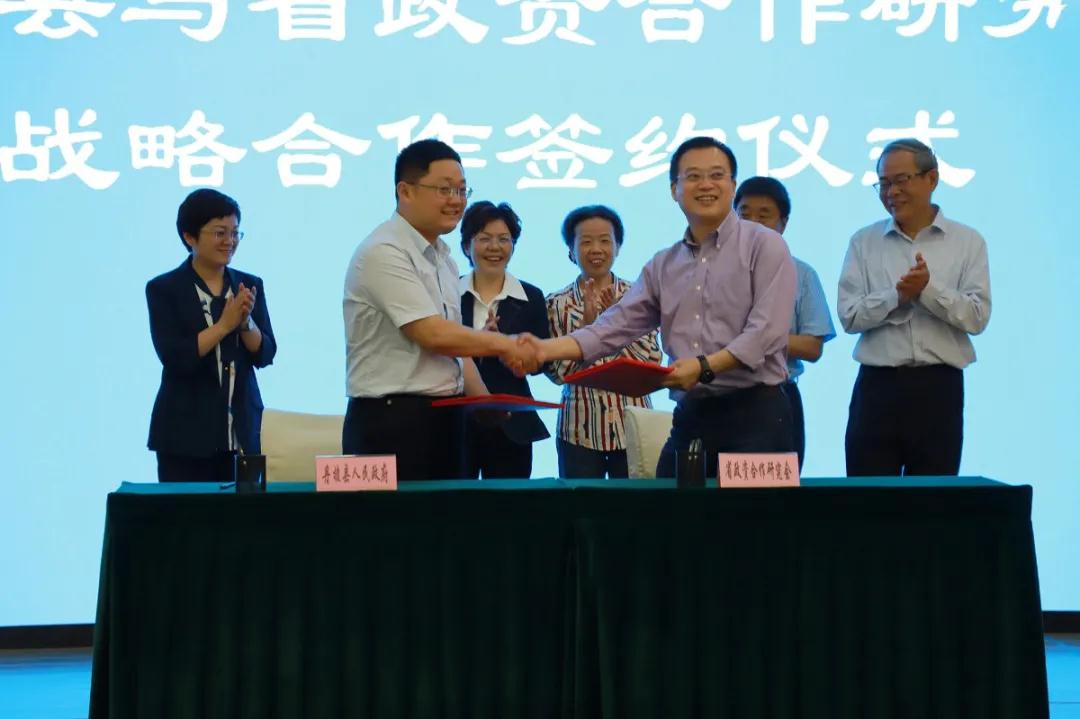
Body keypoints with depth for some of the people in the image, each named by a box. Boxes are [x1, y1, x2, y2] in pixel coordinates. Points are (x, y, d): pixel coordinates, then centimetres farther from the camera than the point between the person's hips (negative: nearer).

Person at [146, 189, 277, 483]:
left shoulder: (250, 285, 9)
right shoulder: (164, 289, -2)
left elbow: (265, 354, 3)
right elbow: (174, 357, -14)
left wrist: (245, 321, -15)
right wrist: (224, 324, -20)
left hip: (241, 431, 4)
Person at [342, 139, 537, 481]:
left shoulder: (442, 257, 15)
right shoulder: (384, 253, -13)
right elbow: (433, 335, -18)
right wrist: (503, 345, -8)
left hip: (443, 419, 8)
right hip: (392, 423, -8)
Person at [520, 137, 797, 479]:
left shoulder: (764, 246, -2)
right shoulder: (663, 265, 15)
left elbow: (766, 331, -13)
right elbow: (617, 325, 7)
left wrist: (705, 366, -25)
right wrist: (547, 349, -8)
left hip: (755, 414, -5)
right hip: (690, 416, 5)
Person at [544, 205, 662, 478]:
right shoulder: (557, 304, 3)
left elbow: (653, 362, -2)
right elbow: (558, 373, -3)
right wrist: (586, 324, -13)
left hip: (632, 425, 0)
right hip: (580, 429, 0)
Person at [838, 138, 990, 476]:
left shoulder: (967, 242, 4)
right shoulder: (864, 242, 7)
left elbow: (977, 316, -5)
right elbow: (849, 315, -2)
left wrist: (928, 290, -17)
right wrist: (896, 296, -17)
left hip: (938, 387, -1)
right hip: (878, 385, 1)